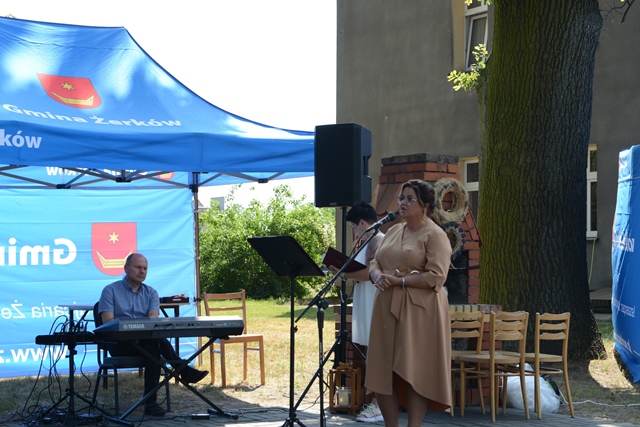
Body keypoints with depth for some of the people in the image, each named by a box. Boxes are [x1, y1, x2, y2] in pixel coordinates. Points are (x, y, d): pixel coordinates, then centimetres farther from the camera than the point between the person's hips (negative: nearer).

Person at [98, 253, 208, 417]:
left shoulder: (151, 293, 14)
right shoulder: (110, 291, 5)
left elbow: (153, 317, -5)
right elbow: (108, 321, -8)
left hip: (146, 341, 4)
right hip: (120, 344, -4)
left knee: (153, 348, -35)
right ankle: (182, 368, -39)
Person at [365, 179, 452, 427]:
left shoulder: (435, 235, -6)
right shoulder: (393, 231, 17)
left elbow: (436, 277, -16)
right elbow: (375, 263, 18)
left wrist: (398, 280, -16)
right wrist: (378, 276, -6)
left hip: (419, 311, -7)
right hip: (388, 309, 7)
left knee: (415, 373, -5)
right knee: (383, 372, 5)